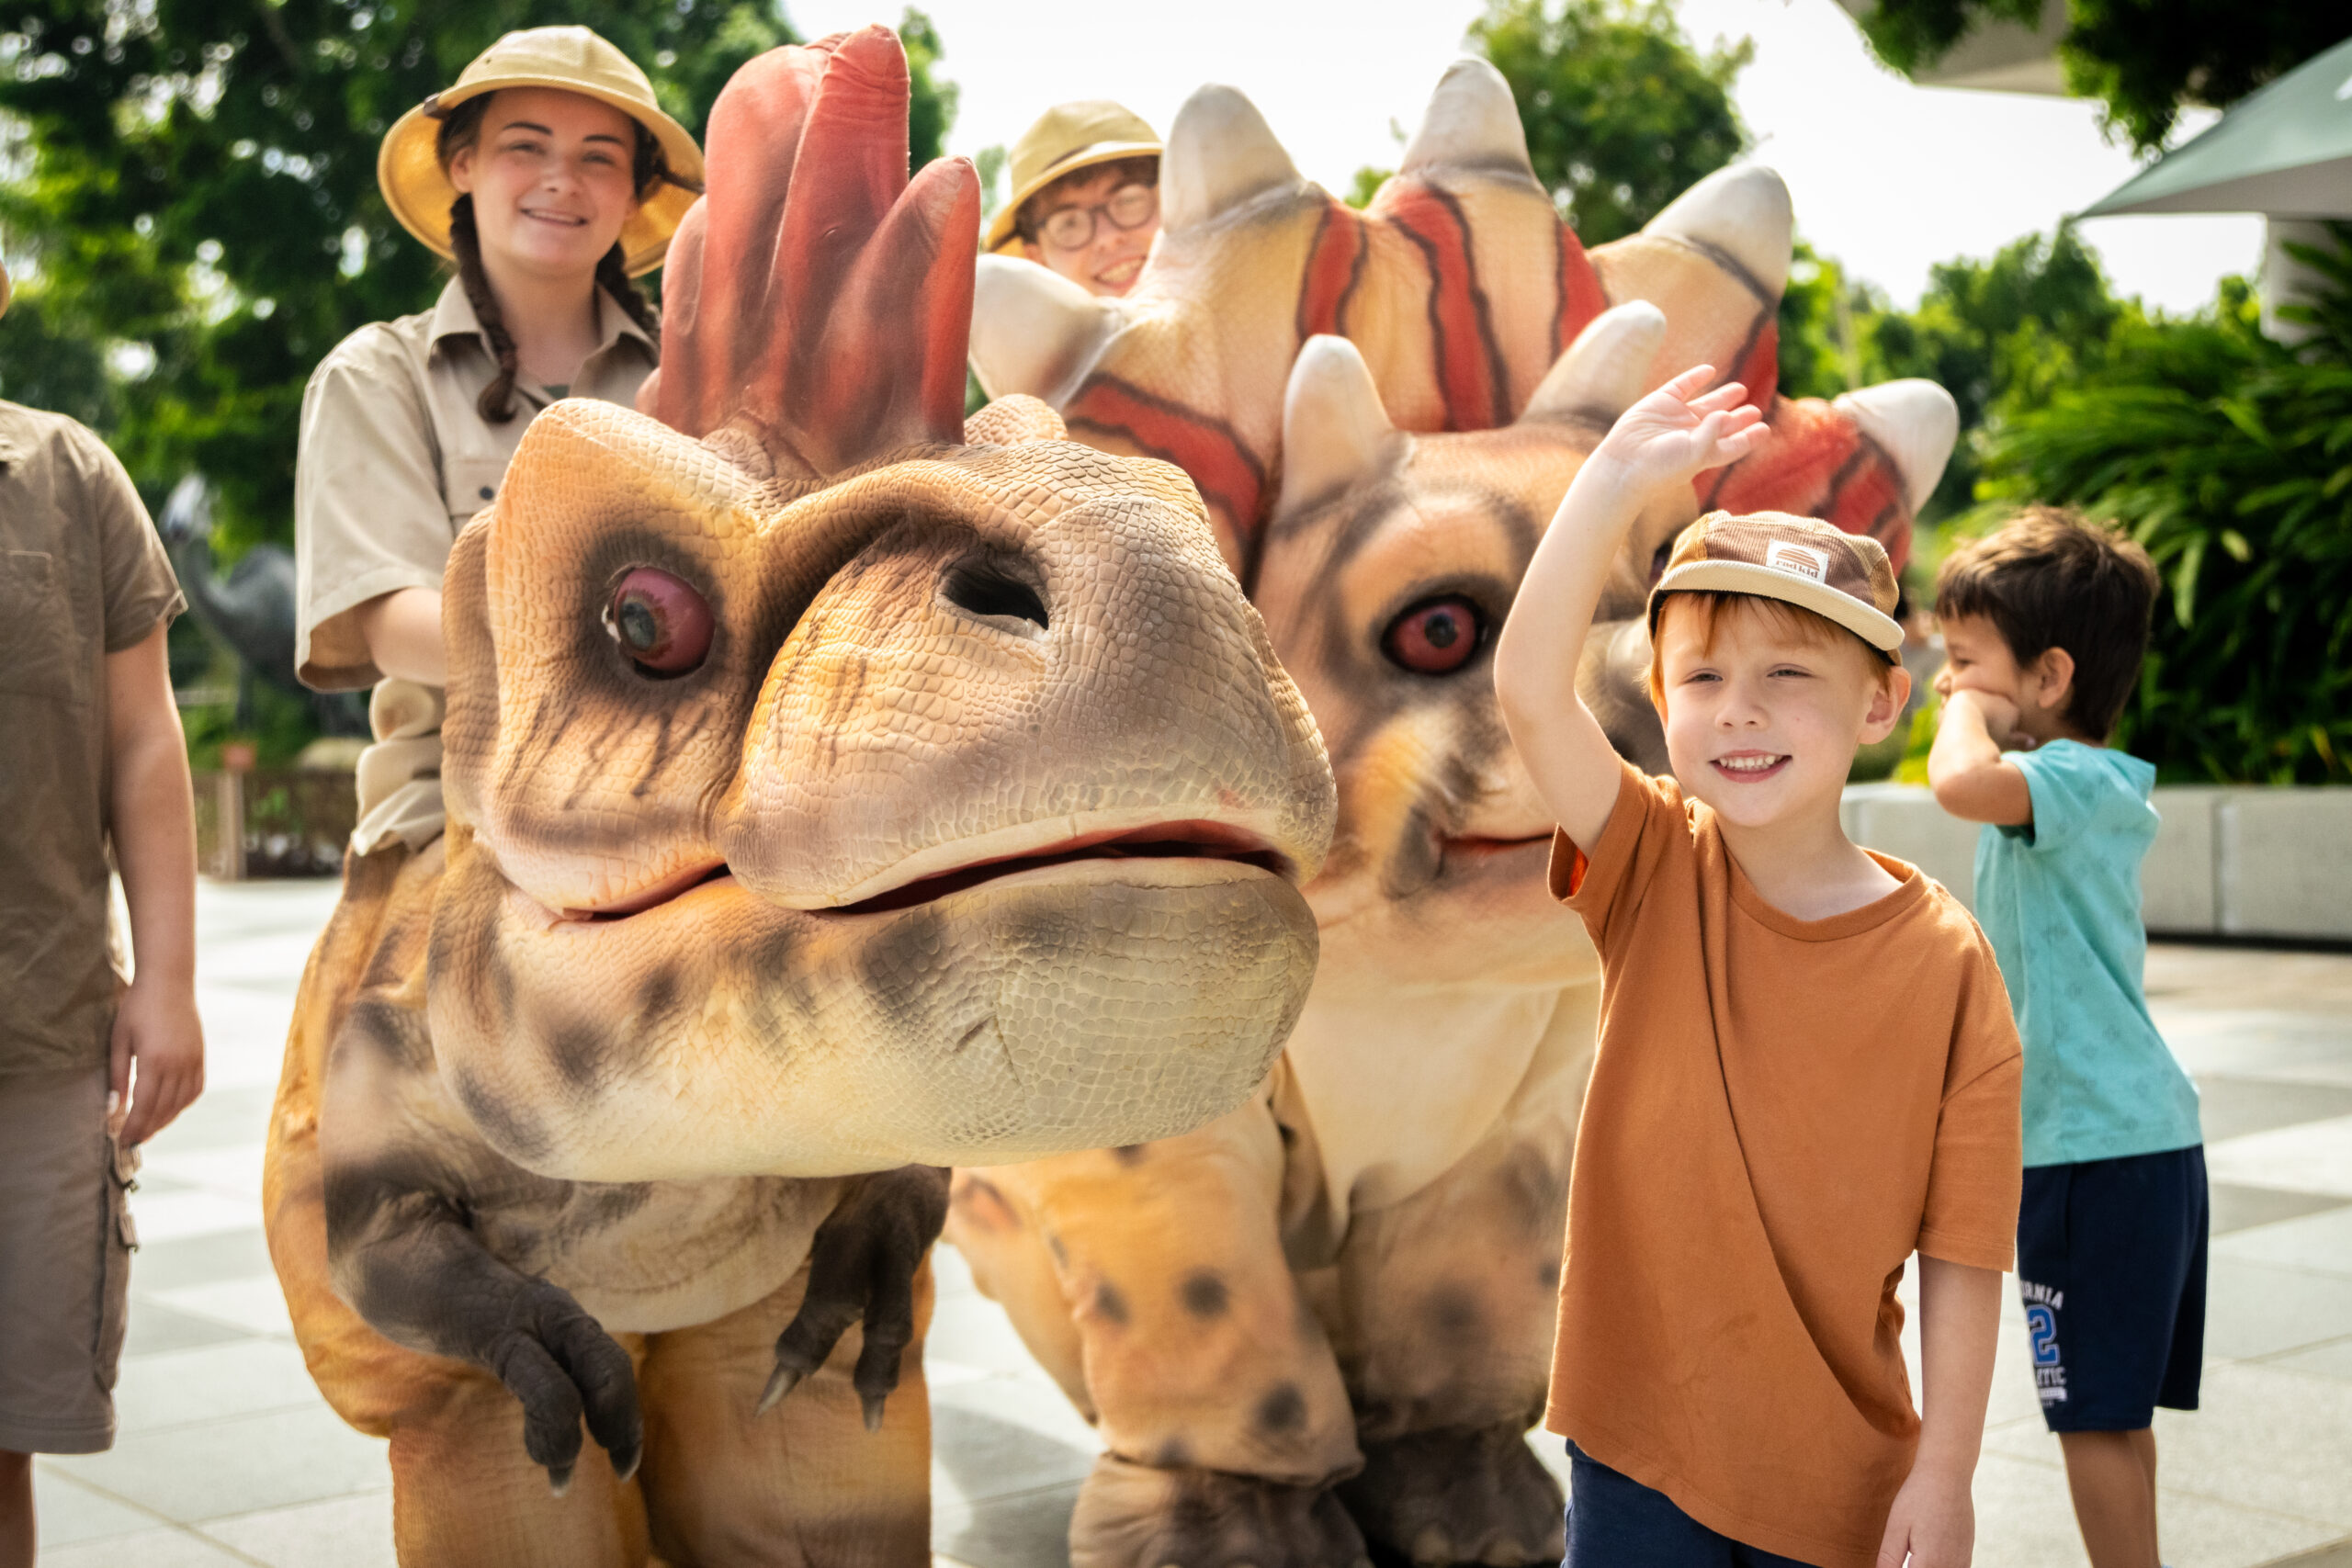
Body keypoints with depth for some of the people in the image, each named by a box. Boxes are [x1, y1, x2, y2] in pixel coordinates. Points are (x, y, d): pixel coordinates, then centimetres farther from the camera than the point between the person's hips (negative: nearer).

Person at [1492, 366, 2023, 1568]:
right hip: (1638, 1441, 1)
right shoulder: (1653, 875, -7)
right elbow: (1529, 690, -22)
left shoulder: (1944, 964, -10)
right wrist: (1616, 480, -26)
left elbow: (1962, 1248, -7)